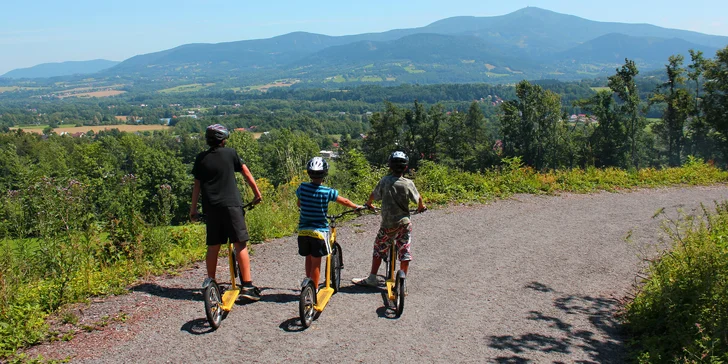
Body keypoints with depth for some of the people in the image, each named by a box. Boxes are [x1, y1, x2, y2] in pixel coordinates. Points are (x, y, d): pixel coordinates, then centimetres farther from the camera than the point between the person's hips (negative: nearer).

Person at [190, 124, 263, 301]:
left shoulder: (201, 158, 9)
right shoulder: (230, 153, 3)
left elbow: (197, 185, 11)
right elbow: (247, 174, 6)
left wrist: (193, 208, 17)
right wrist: (257, 193, 16)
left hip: (211, 207, 4)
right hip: (231, 205, -3)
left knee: (213, 246, 14)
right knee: (240, 244, -4)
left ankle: (210, 281, 25)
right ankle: (247, 285, -8)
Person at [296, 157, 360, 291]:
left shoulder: (302, 187, -3)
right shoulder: (328, 192, -12)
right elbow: (345, 202, 0)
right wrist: (357, 206, 19)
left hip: (303, 230, 4)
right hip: (319, 230, -4)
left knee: (308, 259, 20)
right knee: (316, 262, 6)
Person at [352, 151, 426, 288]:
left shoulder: (385, 180, -9)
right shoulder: (408, 183, -8)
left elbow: (374, 195, 4)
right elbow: (418, 199, 4)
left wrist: (368, 204, 26)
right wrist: (421, 206, 27)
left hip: (388, 224, 0)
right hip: (404, 223, 1)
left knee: (379, 248, 15)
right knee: (404, 251, 10)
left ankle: (372, 279, 18)